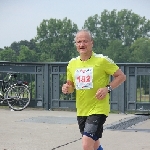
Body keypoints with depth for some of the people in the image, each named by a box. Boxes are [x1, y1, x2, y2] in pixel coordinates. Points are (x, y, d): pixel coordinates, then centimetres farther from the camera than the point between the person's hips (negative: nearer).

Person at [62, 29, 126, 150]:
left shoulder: (102, 60, -10)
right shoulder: (72, 63, 6)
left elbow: (121, 76, -4)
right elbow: (71, 86, 18)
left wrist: (108, 88, -17)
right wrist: (67, 89, -6)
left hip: (98, 109, -6)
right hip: (81, 111, 6)